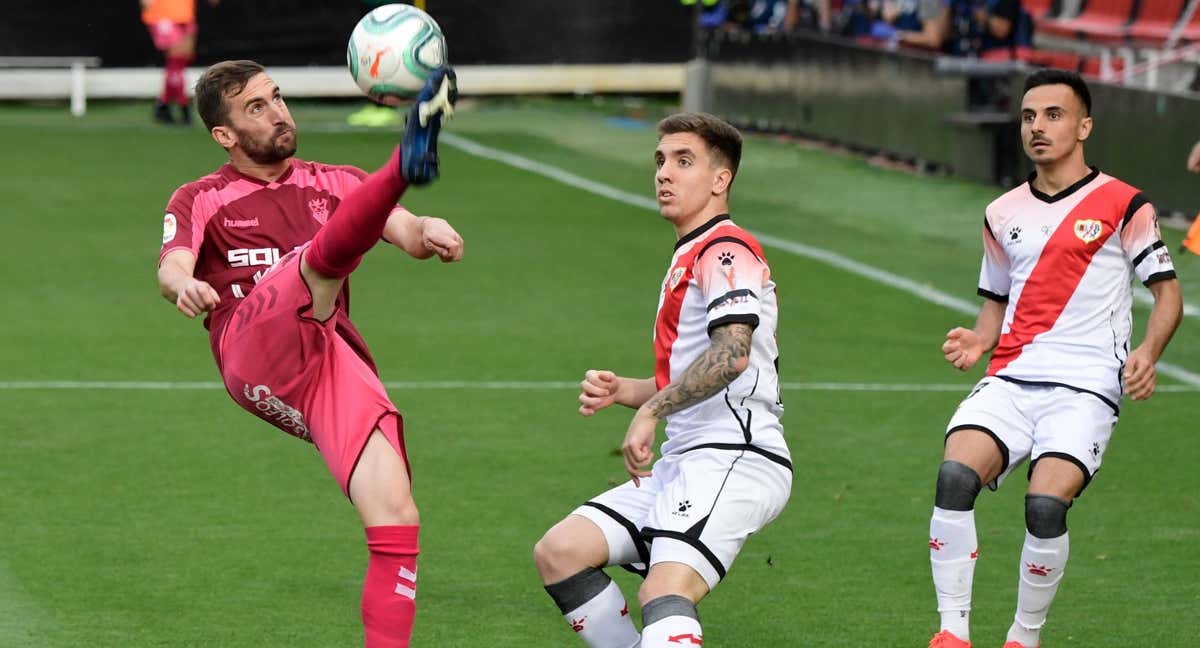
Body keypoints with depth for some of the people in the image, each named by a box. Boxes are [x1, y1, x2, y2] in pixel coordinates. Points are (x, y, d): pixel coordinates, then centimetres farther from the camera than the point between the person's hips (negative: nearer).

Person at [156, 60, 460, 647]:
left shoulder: (336, 183, 27)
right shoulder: (200, 200, 20)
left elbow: (405, 231, 9)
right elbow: (172, 267, -2)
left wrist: (427, 232, -17)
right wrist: (184, 284, -27)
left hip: (337, 369, 4)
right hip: (253, 348, -4)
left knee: (397, 518, -16)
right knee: (325, 254, -31)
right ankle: (406, 162, -59)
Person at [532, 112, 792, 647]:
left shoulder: (725, 249, -6)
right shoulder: (686, 260, 26)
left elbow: (732, 353, -25)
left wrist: (651, 410, -21)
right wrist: (623, 391, 16)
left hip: (734, 460, -10)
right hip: (684, 463, 10)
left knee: (663, 596, -29)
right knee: (558, 552, 1)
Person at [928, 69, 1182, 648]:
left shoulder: (1123, 205, 3)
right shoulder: (1003, 214, 17)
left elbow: (1168, 292, 6)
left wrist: (1147, 354, -12)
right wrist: (978, 340, 5)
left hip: (1085, 388, -4)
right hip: (1010, 380, 4)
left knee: (1045, 504, -24)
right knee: (955, 476, -23)